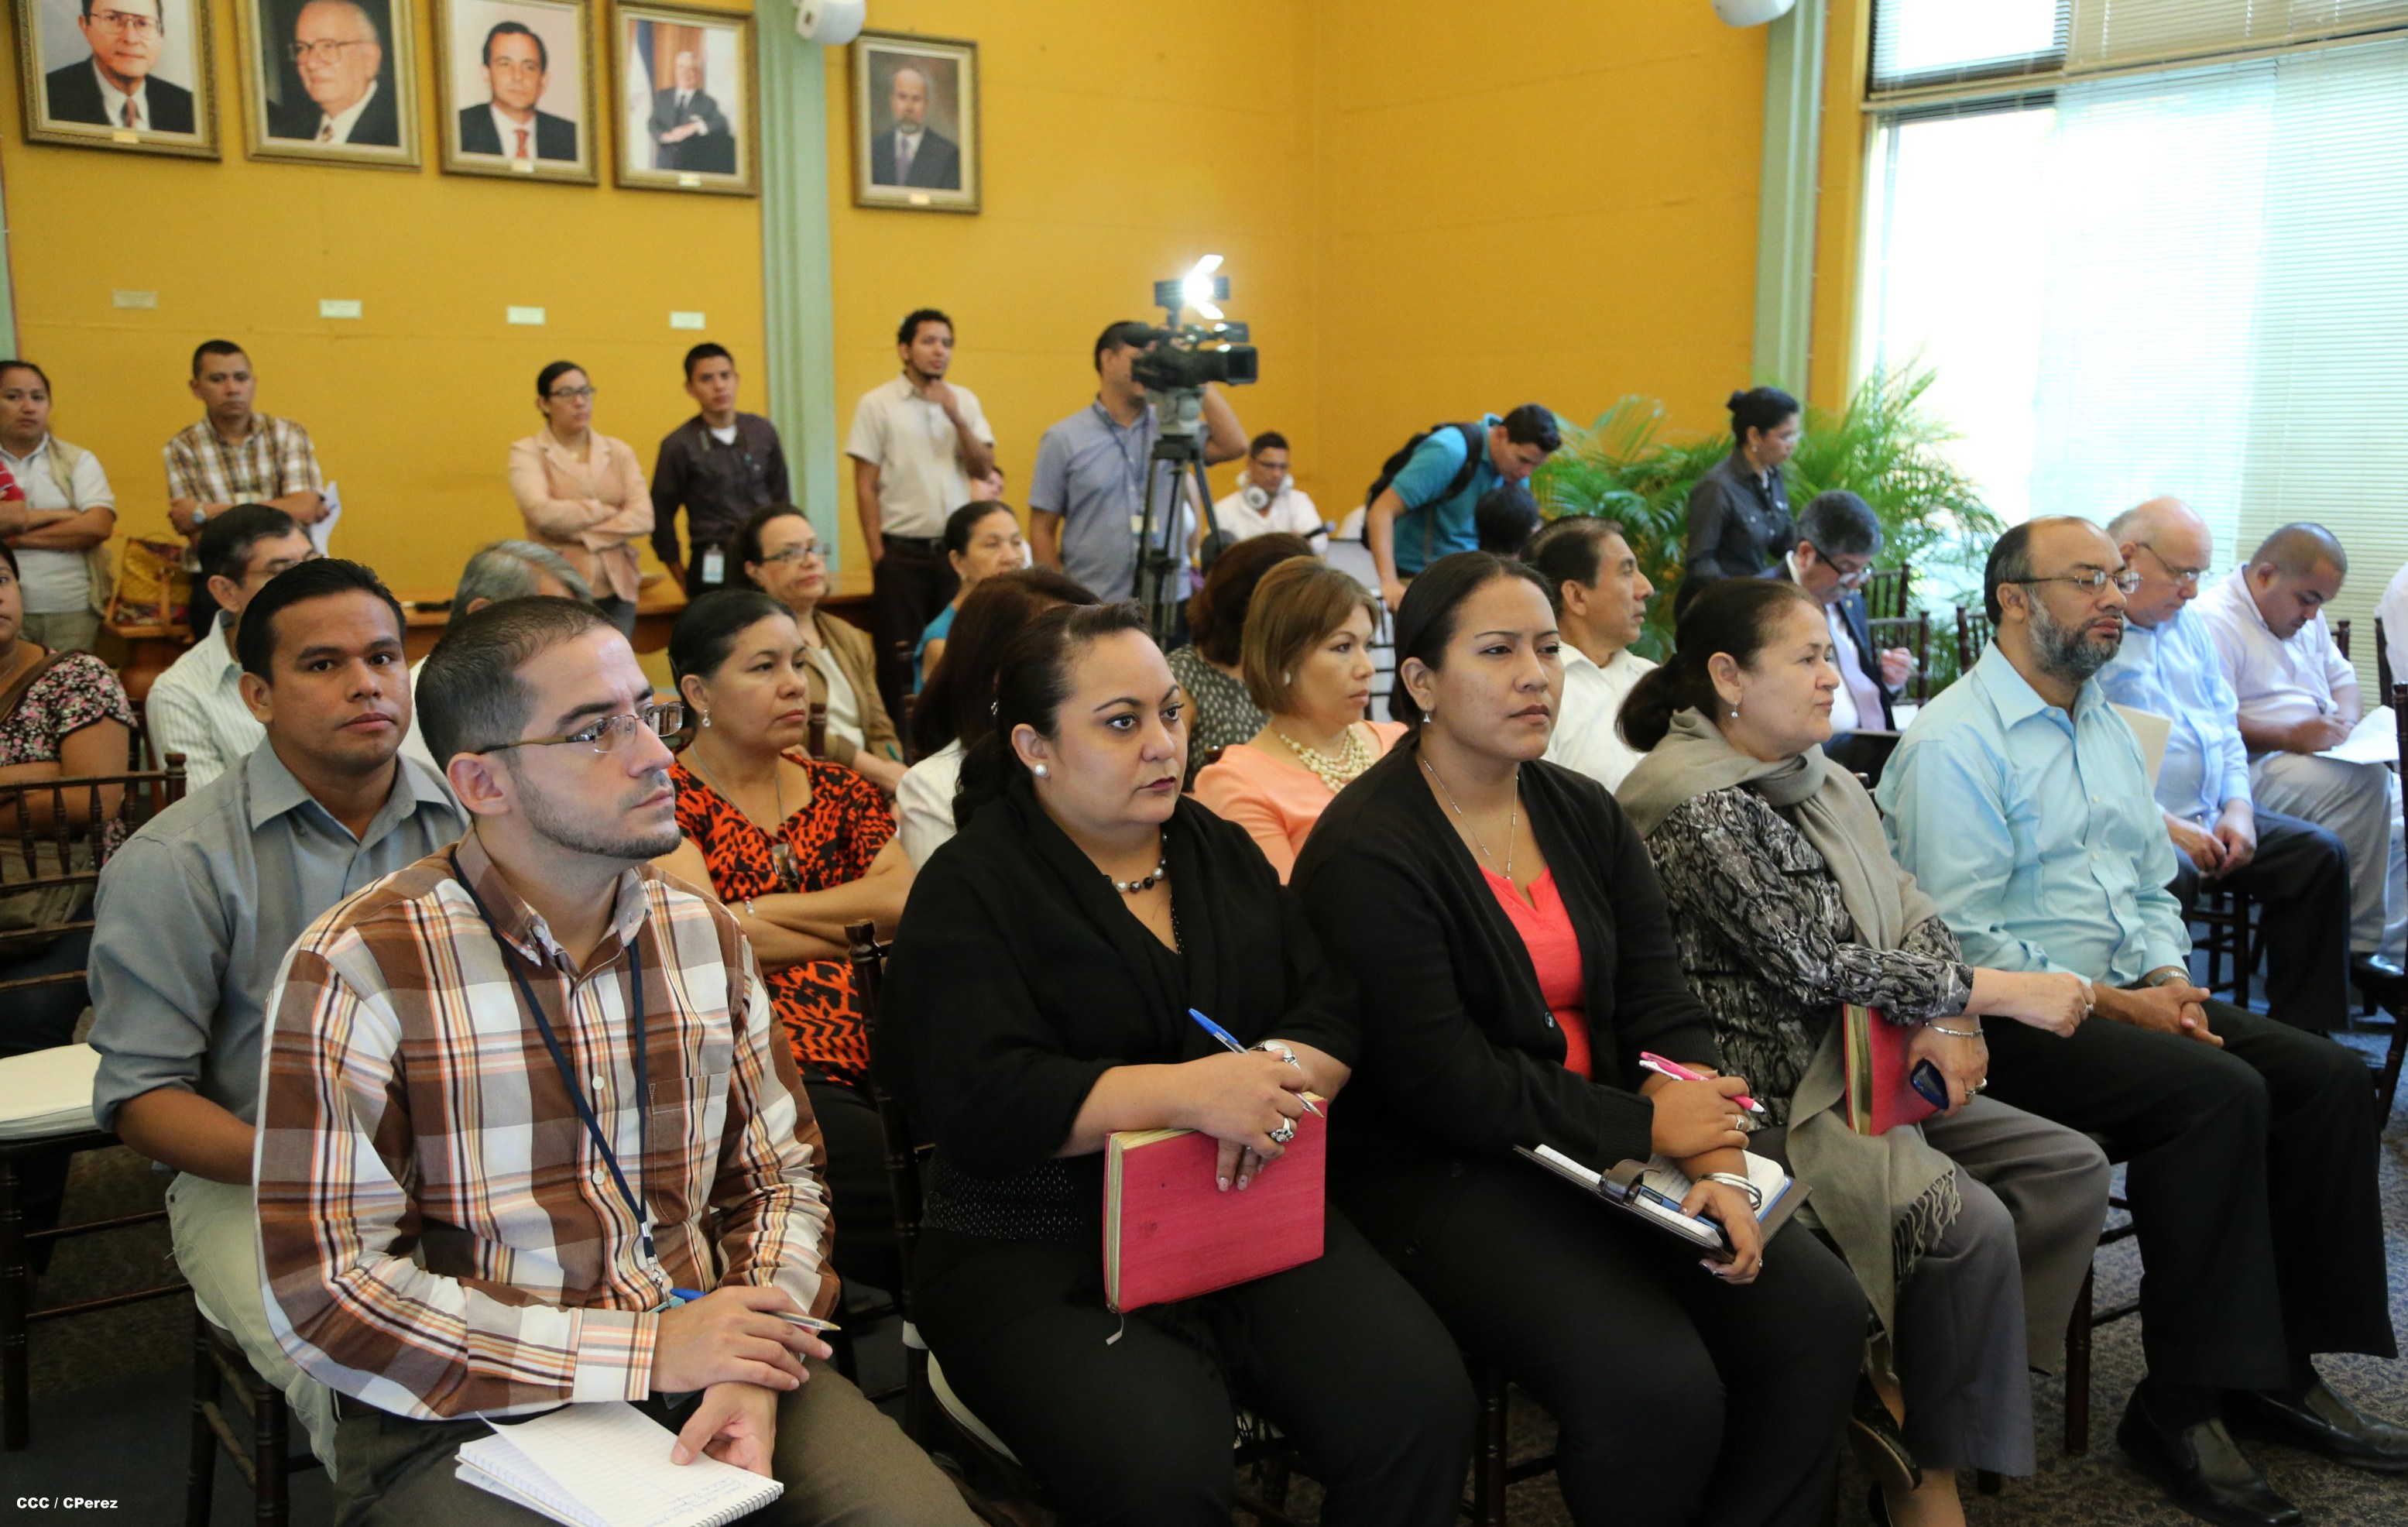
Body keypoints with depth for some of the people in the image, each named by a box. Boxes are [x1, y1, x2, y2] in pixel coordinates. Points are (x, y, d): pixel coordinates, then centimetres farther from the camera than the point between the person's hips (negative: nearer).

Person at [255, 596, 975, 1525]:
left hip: (702, 1374, 4)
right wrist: (646, 1349, -15)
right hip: (471, 1417, -3)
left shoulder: (705, 935, 6)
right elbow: (326, 1297, -13)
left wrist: (751, 1369, -8)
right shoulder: (354, 971, -10)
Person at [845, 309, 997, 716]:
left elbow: (984, 469, 3)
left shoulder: (964, 401, 10)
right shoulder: (877, 404, 0)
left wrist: (956, 418, -11)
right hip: (903, 552, -3)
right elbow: (865, 488, -2)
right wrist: (878, 557, -7)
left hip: (955, 549, 3)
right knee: (899, 662, 0)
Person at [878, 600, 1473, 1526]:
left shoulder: (1218, 851, 14)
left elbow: (1331, 1011, 8)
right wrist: (1192, 1092, -23)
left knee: (1420, 1406, -19)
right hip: (1041, 1252, -4)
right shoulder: (970, 889, -4)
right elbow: (980, 1103, -16)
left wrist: (1278, 1074, -16)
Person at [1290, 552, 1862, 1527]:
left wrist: (1713, 1159, -11)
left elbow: (1661, 1008, 6)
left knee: (1817, 1308, -11)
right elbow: (1442, 1086, -18)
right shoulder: (1366, 854, -13)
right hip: (1437, 1176, -7)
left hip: (1605, 1150, 7)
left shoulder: (1583, 813, 10)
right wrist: (1645, 1127, -12)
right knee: (1653, 1388, -24)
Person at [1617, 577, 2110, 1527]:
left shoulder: (1815, 781, 11)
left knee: (2071, 1167, 1)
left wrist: (1949, 1023, -11)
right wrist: (2002, 992, -17)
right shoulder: (1699, 808, -17)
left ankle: (1917, 1389, 4)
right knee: (1969, 1224, -24)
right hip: (1773, 1099, -10)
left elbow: (1909, 912, 10)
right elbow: (1816, 967, -20)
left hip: (1864, 1068, 10)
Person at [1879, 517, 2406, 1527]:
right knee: (2218, 1092, -28)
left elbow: (2152, 886, 21)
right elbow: (1962, 941, -17)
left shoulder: (2105, 727, 18)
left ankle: (2278, 1369, 1)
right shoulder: (1953, 743, -11)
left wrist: (2168, 978, 0)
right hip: (2012, 1024, -9)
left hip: (2126, 997, 9)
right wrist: (2113, 1003, -16)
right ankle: (2179, 1409, -17)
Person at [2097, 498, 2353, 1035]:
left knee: (2319, 852, -1)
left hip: (2207, 815, 9)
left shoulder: (2188, 624, 19)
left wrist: (2237, 808, 4)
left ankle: (2304, 1030, 5)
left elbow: (2226, 725, 22)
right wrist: (2162, 824, -22)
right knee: (2172, 874, -36)